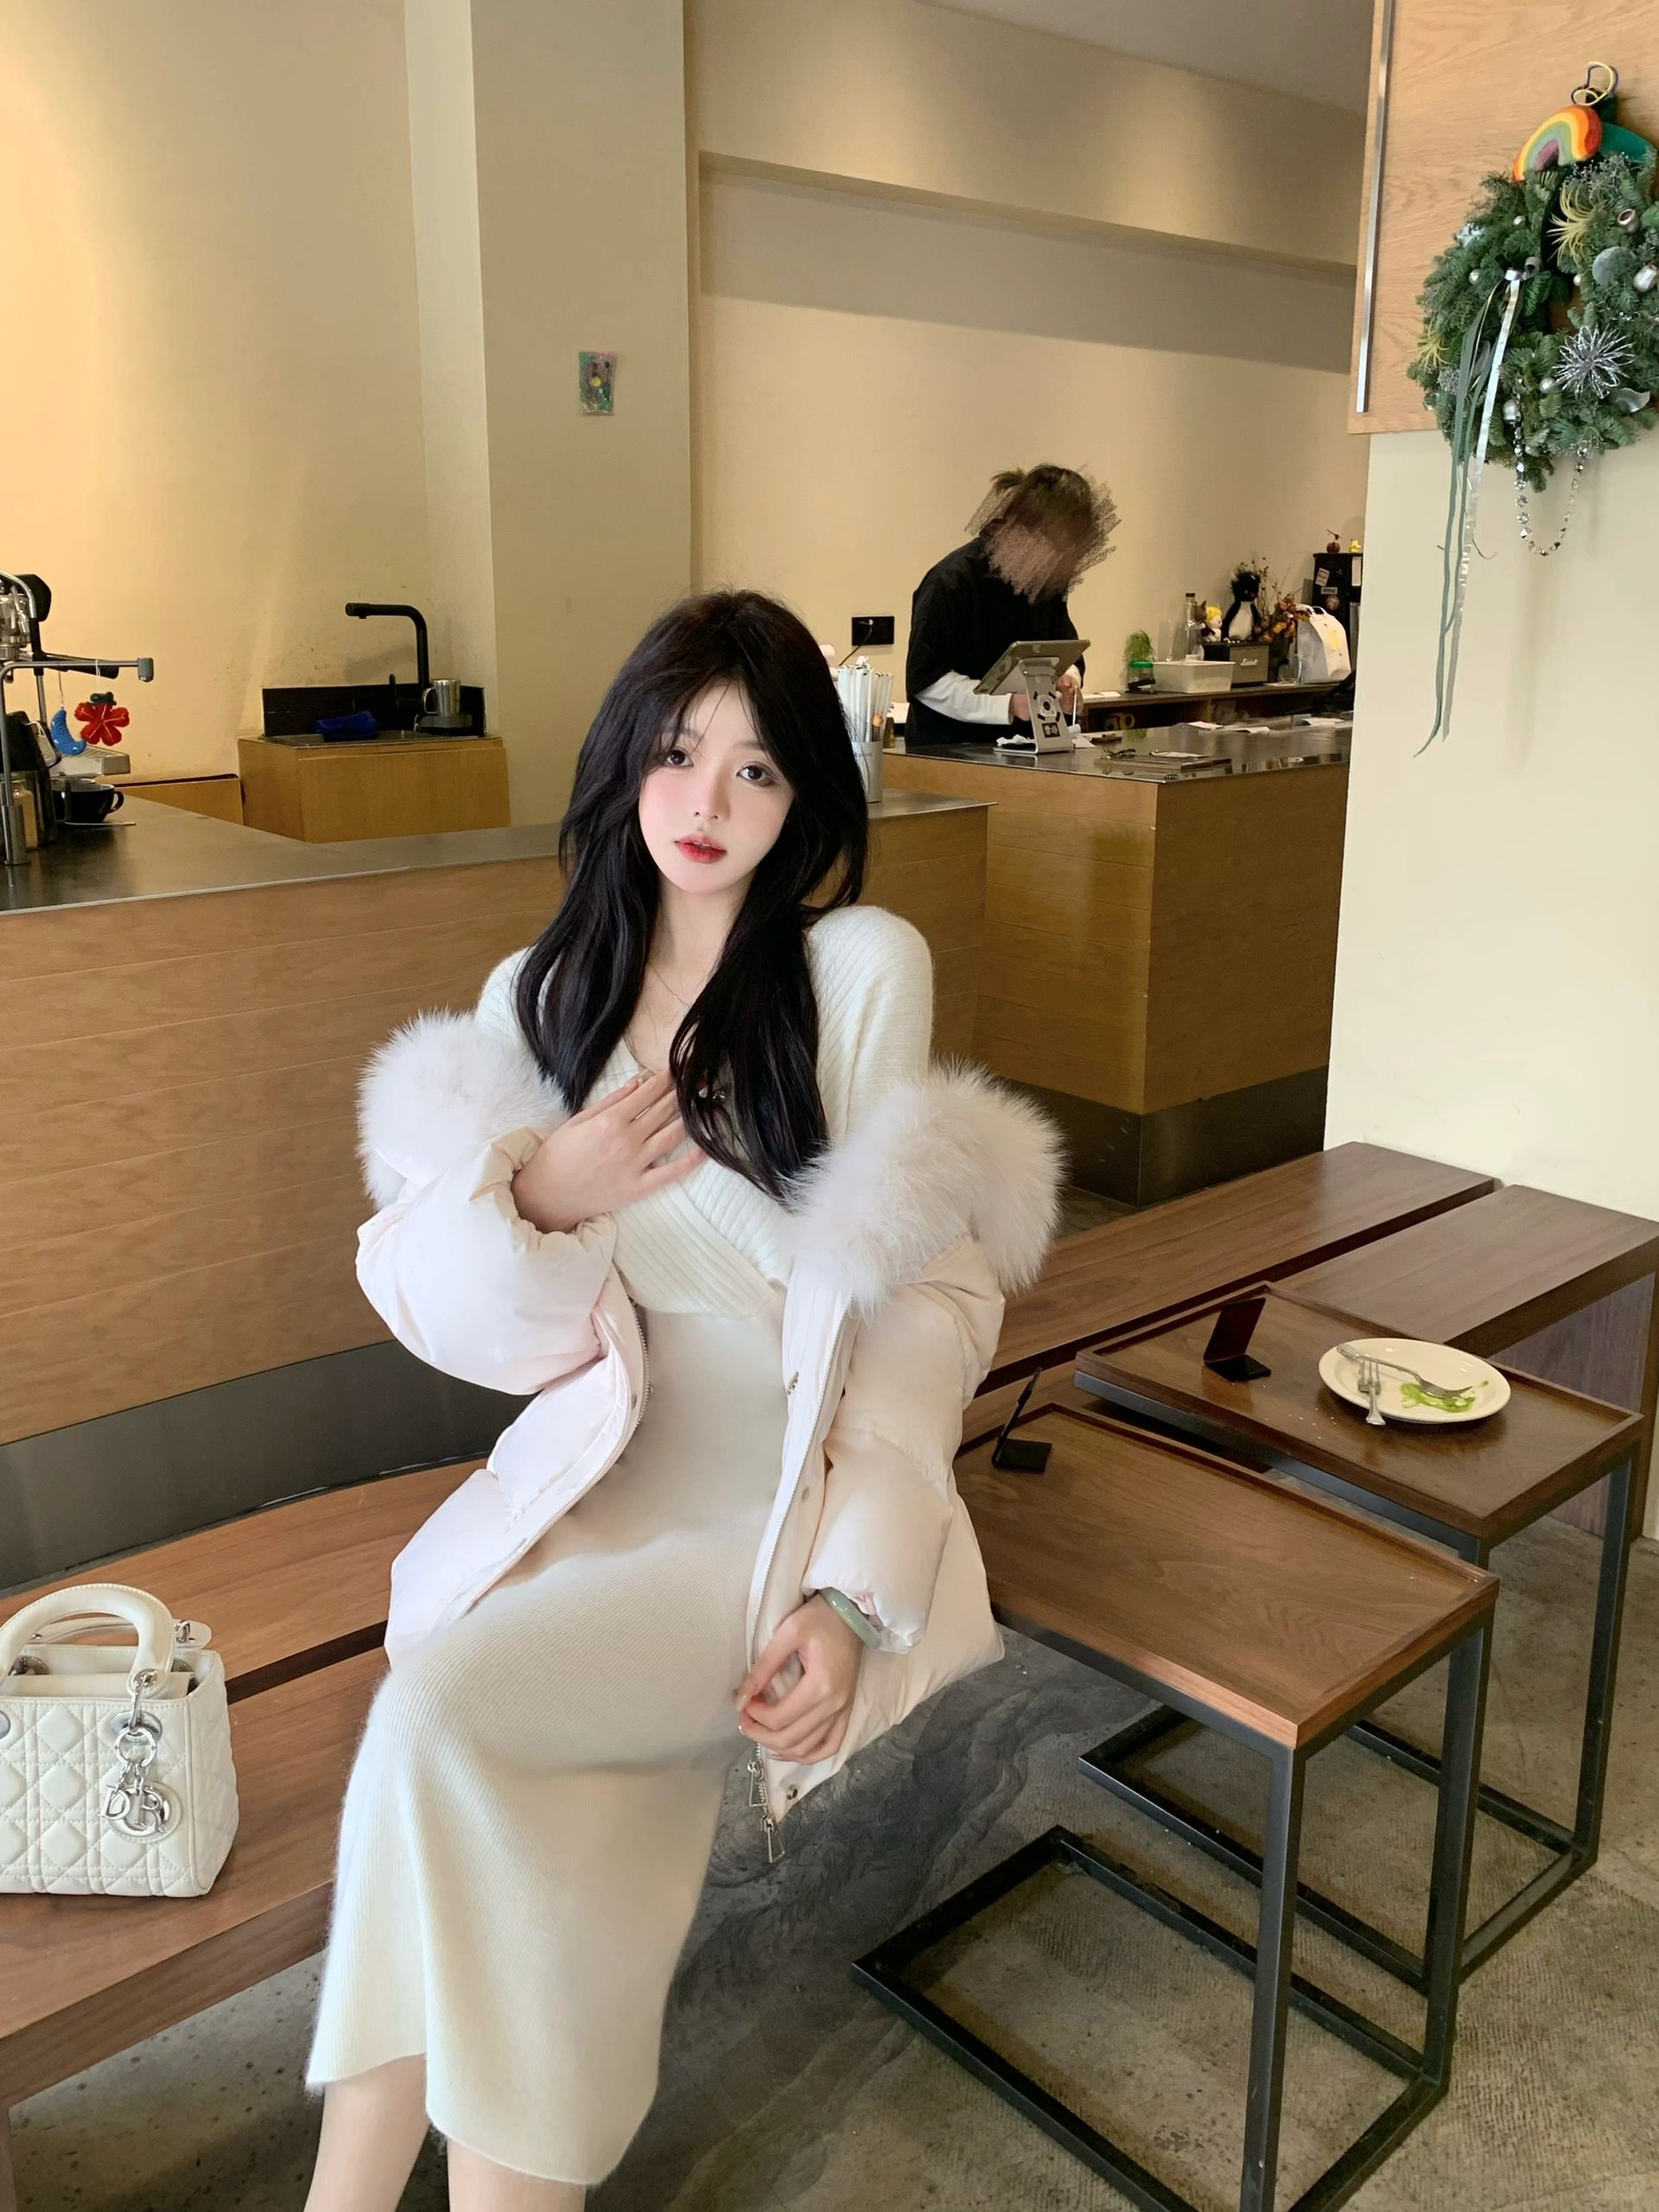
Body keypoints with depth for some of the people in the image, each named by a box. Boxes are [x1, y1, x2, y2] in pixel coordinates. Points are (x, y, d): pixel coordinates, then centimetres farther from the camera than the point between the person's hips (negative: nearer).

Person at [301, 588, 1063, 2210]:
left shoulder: (864, 968, -4)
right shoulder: (540, 993, 9)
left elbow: (923, 1296, -7)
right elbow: (449, 1300, 9)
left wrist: (846, 1594, -16)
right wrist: (539, 1192, -14)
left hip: (803, 1502, -3)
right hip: (606, 1470, 4)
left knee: (445, 1705, -24)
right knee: (508, 1830, -24)